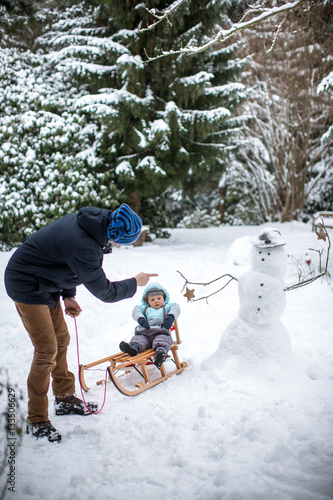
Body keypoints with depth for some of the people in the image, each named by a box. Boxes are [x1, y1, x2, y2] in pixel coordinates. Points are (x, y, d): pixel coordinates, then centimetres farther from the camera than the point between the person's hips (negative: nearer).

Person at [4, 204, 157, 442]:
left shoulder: (93, 220, -6)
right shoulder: (83, 248, -35)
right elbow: (105, 292, -21)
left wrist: (68, 296, 7)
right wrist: (135, 283, -6)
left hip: (45, 284, 10)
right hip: (27, 287, -10)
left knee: (61, 339, 16)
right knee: (47, 351, -7)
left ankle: (65, 399, 32)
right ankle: (36, 421, 7)